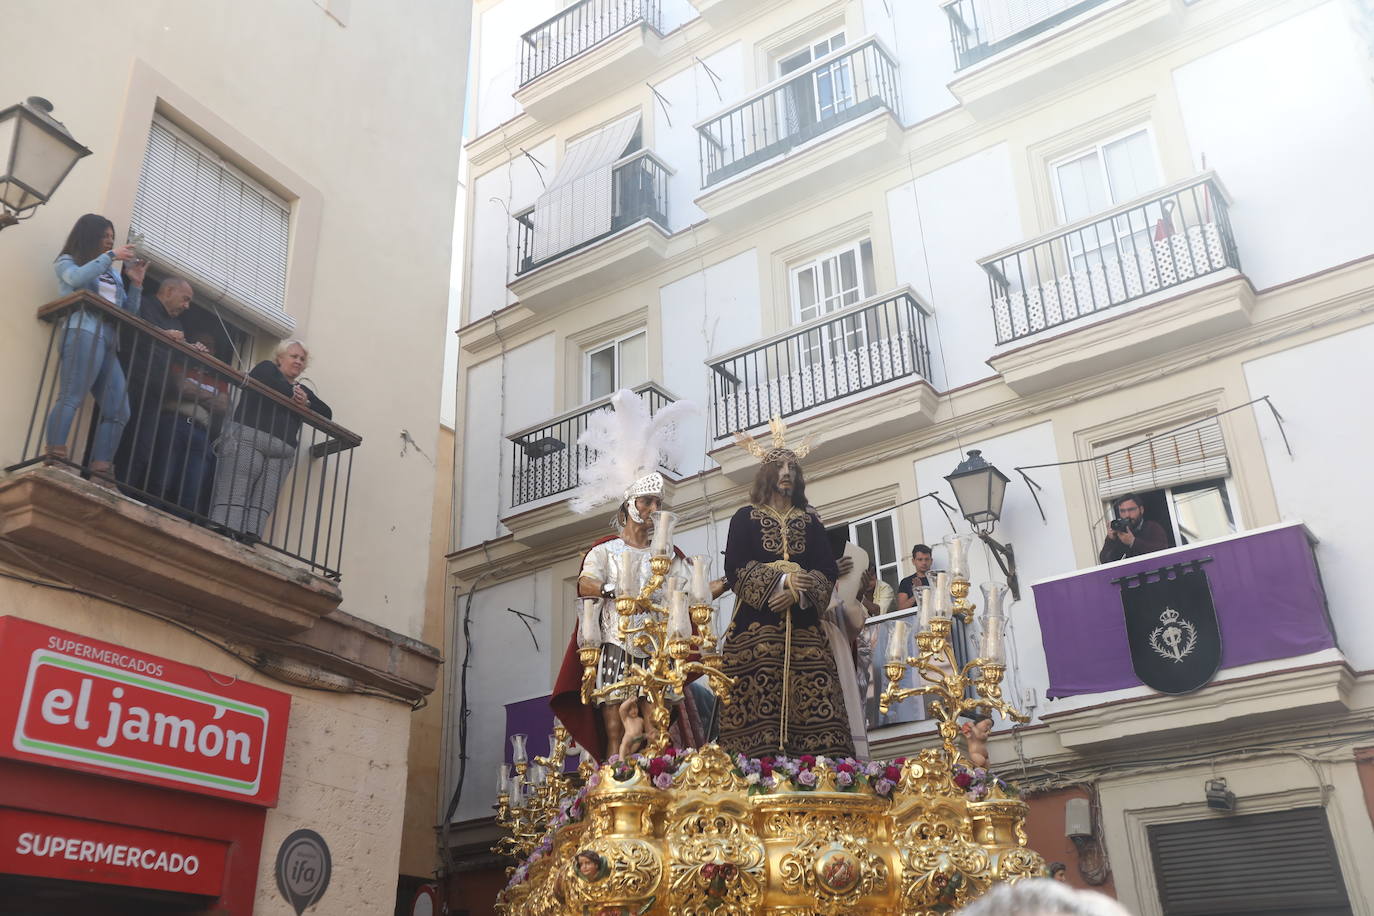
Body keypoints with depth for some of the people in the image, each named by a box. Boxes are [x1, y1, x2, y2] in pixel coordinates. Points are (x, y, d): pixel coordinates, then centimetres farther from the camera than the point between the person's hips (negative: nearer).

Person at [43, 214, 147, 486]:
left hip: (109, 341, 6)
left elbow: (129, 312, 26)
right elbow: (77, 278, -9)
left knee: (118, 411, -5)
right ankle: (54, 462, -29)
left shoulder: (112, 273, 30)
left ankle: (101, 475, -8)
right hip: (84, 333, -6)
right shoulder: (67, 261, 16)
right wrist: (110, 256, -4)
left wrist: (136, 283, 14)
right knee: (71, 397, -21)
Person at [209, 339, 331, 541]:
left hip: (281, 452, 5)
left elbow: (326, 413, 20)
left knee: (262, 505, -11)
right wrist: (292, 394, 4)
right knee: (232, 497, -16)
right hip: (247, 438, -5)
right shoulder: (267, 368, 17)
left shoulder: (303, 391, 30)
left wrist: (306, 403, 3)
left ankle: (249, 539, -21)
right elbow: (265, 381, -8)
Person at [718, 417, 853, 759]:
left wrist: (799, 589, -11)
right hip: (757, 625, -2)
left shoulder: (810, 523, 21)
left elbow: (829, 572, 9)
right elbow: (735, 569, -1)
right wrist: (781, 581, -12)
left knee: (814, 711, -10)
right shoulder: (745, 518, 13)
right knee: (758, 711, -14)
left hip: (804, 628, 3)